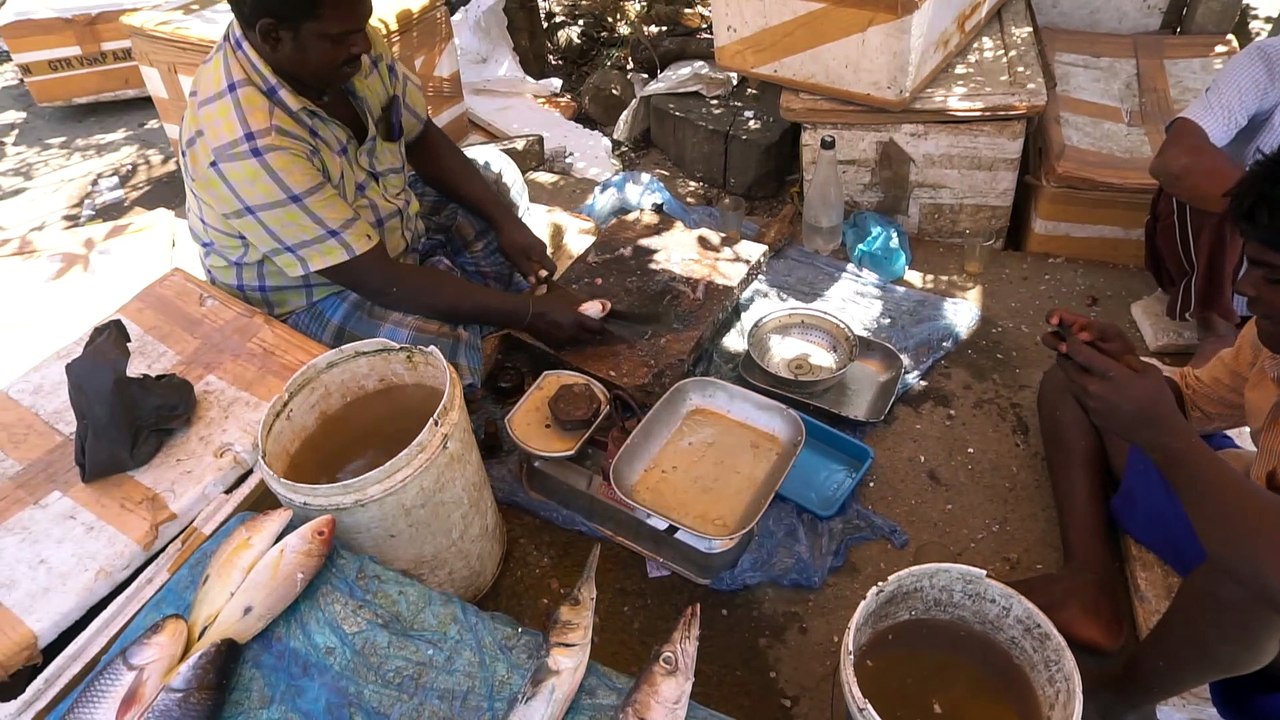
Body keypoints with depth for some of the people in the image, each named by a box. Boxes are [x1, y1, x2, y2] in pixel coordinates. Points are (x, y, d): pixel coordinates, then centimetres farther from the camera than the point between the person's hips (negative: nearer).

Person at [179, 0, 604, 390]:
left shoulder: (342, 42, -16)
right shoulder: (247, 145, -38)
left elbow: (421, 137, -1)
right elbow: (379, 281, -36)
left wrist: (504, 221, -11)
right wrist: (529, 312, -31)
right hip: (313, 296, -8)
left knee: (499, 179, 13)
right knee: (440, 349, -33)